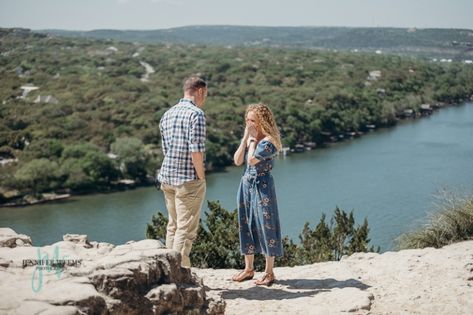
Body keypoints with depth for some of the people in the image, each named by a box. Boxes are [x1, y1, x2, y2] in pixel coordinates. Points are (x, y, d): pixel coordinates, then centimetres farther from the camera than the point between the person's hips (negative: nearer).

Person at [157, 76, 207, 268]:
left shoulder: (167, 114, 12)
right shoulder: (196, 114, -13)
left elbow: (165, 149, 12)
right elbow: (196, 150, -20)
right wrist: (201, 176, -9)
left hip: (167, 177, 8)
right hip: (188, 180, -8)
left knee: (173, 225, 17)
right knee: (186, 228, -2)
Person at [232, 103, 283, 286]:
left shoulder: (269, 141, -13)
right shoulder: (249, 138, 10)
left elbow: (252, 160, -24)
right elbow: (237, 160, 1)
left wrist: (253, 139, -13)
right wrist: (245, 139, -4)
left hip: (262, 186, -8)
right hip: (246, 184, 8)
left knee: (266, 225, -2)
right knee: (246, 225, 11)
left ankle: (269, 272, 6)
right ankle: (248, 268, 22)